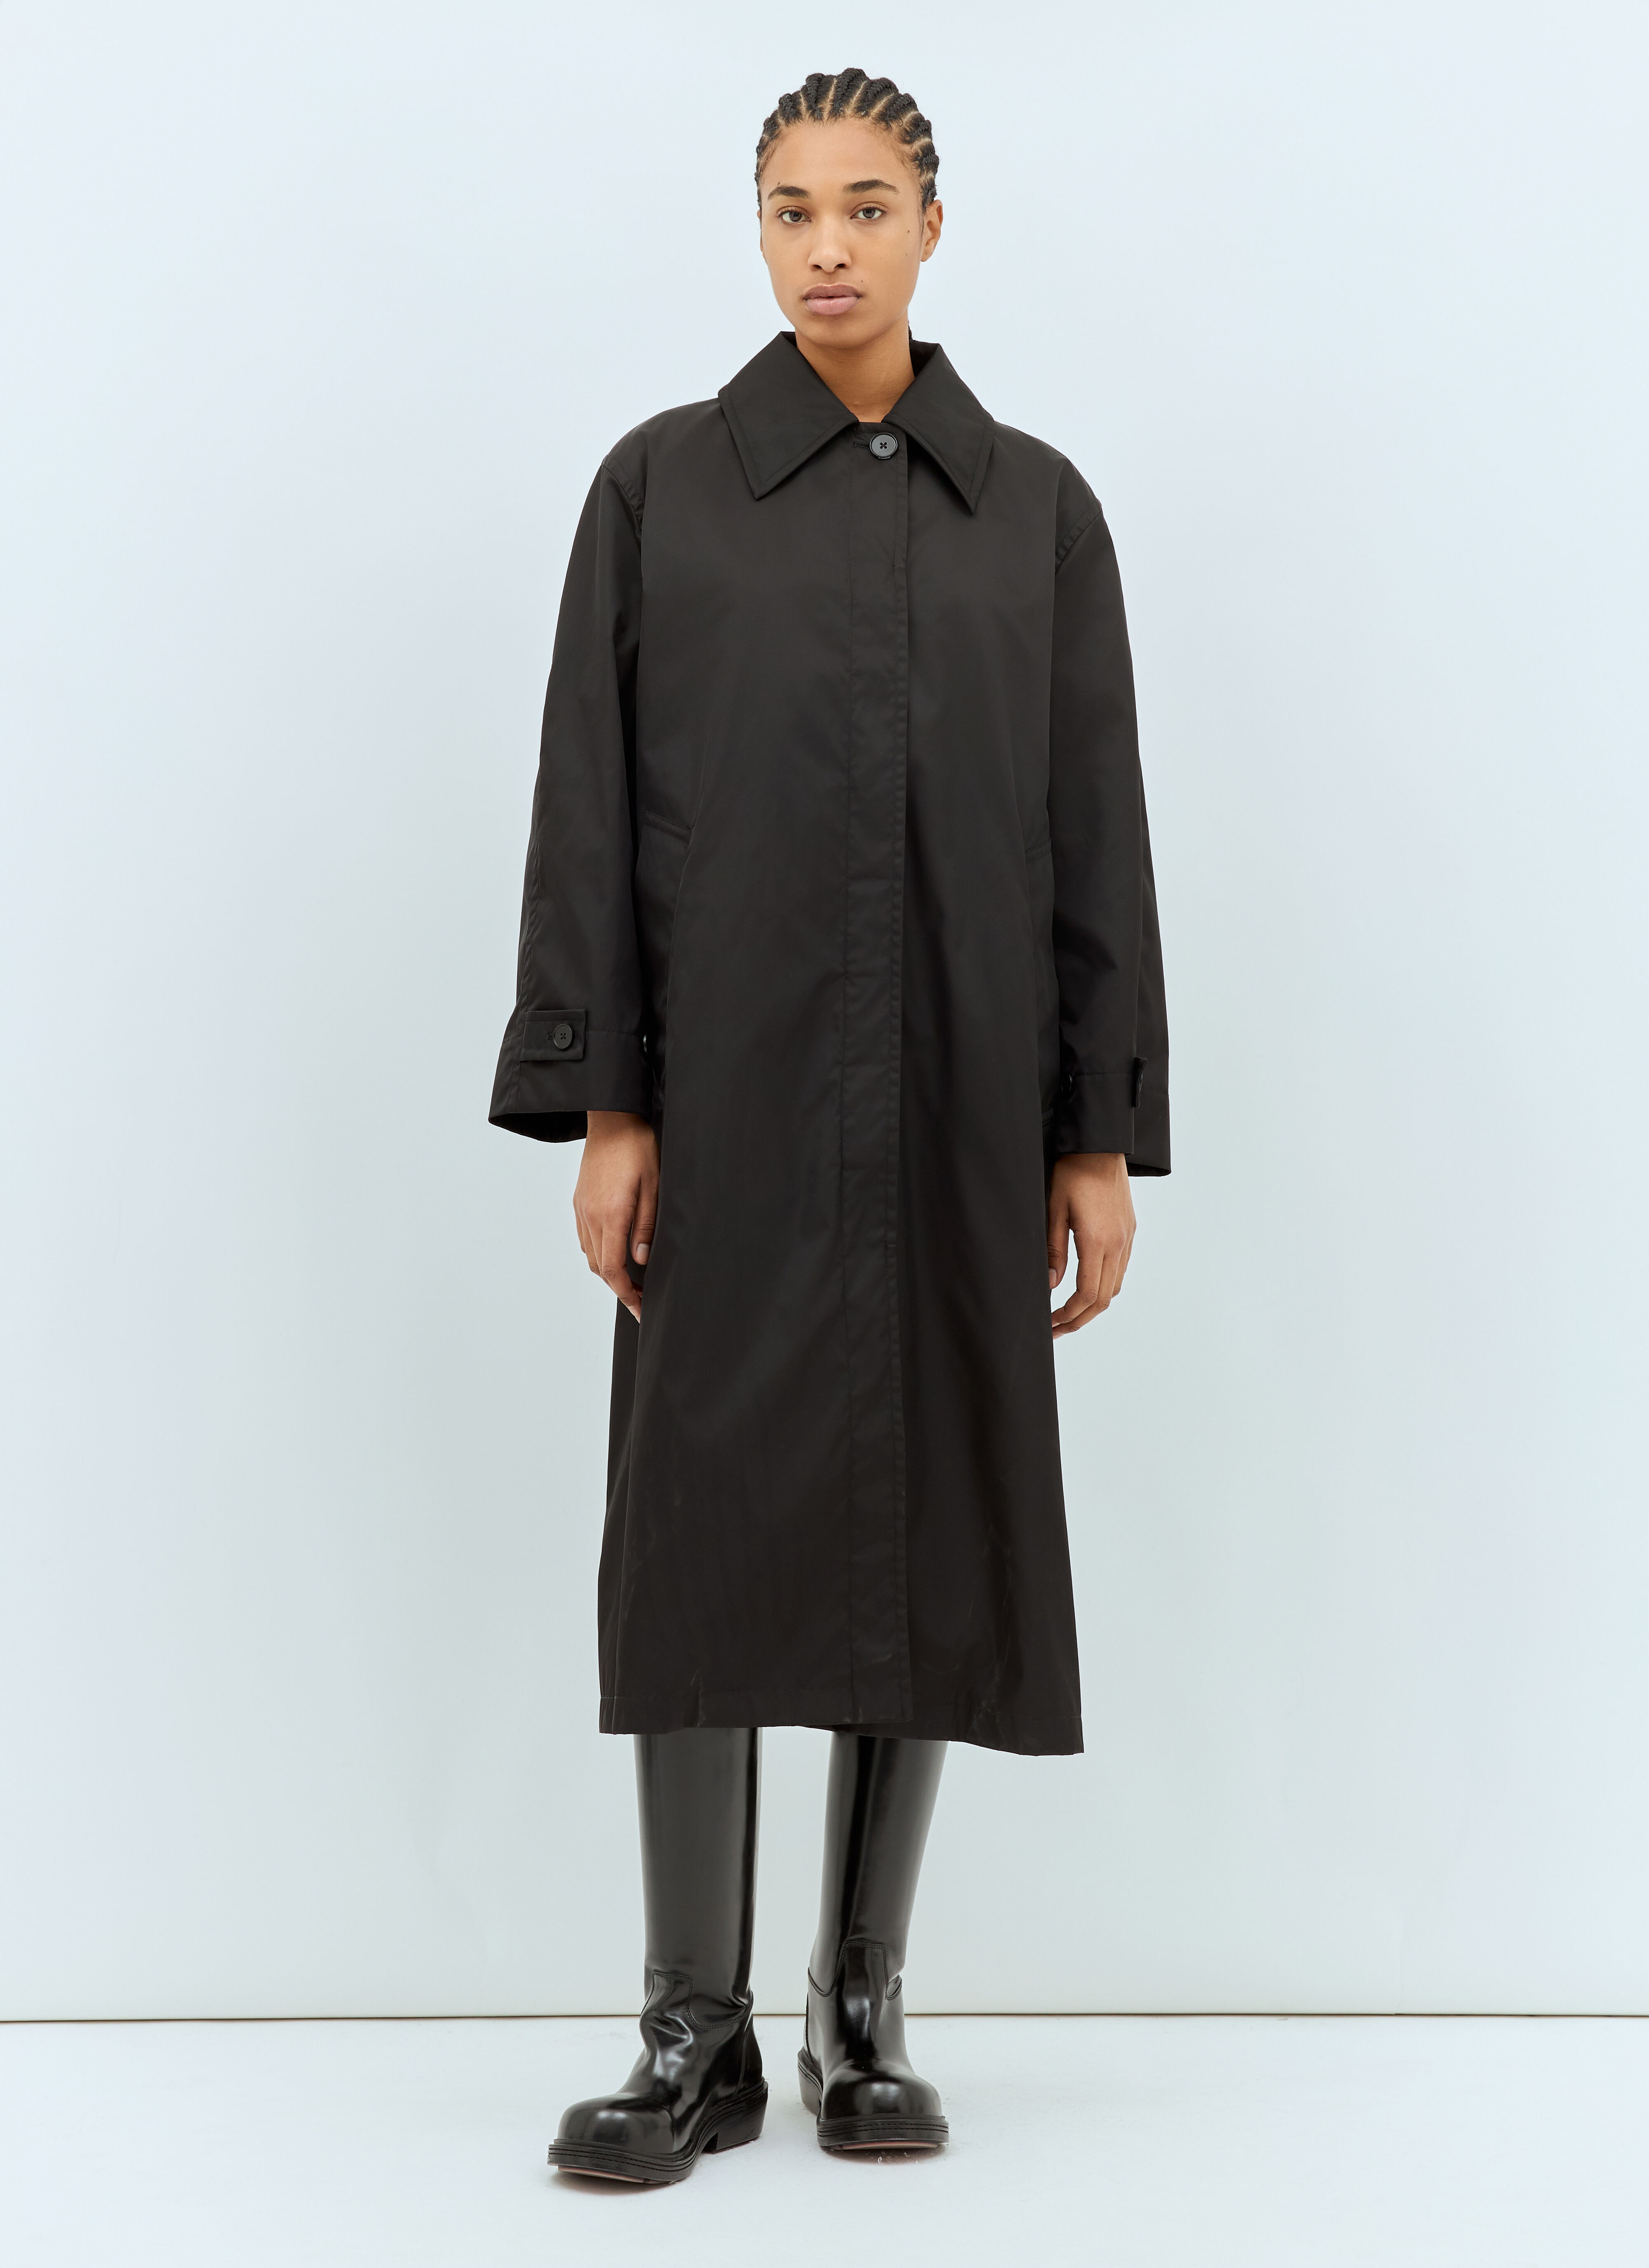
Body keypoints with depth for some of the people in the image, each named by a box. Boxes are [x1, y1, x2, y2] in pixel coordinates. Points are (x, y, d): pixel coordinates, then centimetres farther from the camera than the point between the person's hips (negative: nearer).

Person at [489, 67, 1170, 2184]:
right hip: (728, 1088, -1)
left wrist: (1100, 1135, 0)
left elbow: (1095, 833, 6)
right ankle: (699, 2031, 10)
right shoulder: (660, 483, 5)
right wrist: (602, 1106, -8)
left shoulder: (1036, 505, 8)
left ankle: (863, 2015, 18)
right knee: (705, 1521, -2)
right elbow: (588, 811, 0)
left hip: (959, 1098, 2)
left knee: (930, 1525, 5)